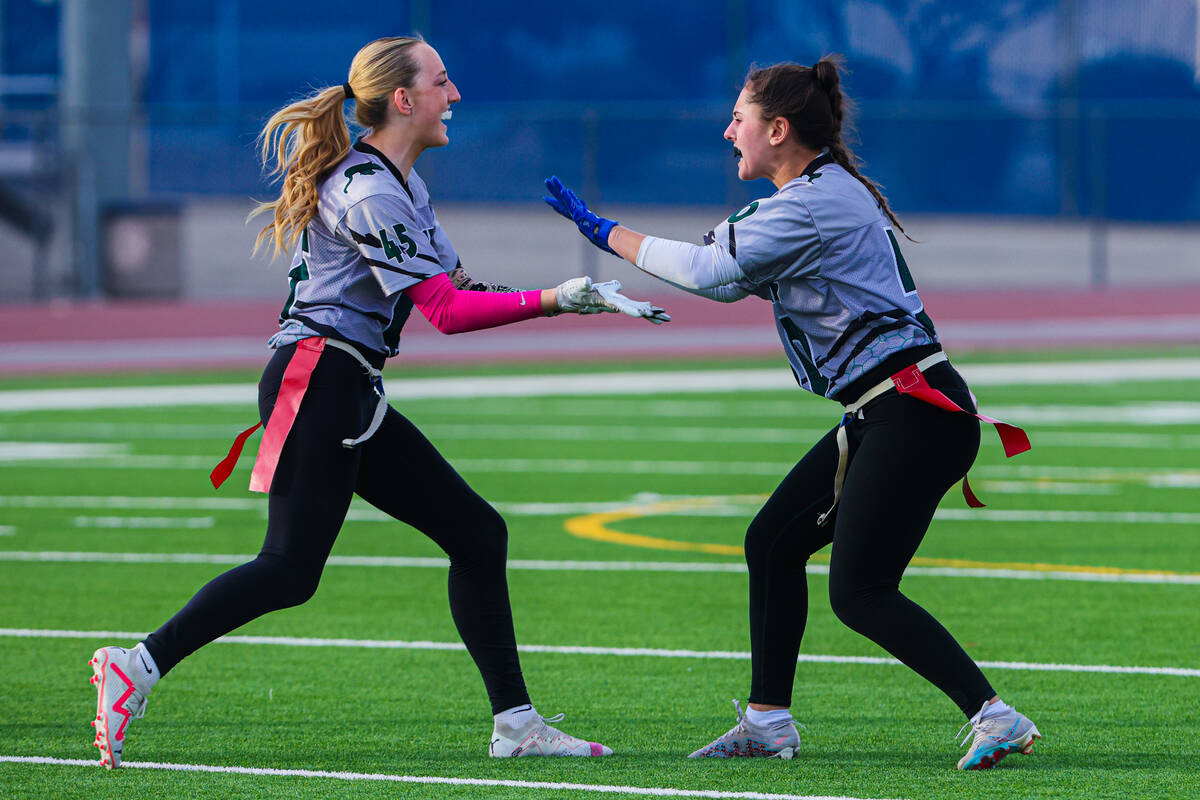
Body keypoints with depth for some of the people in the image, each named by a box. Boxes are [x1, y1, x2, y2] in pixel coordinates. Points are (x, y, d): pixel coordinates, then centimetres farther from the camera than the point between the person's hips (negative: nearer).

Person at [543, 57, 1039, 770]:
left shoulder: (813, 204, -14)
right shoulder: (832, 191, 17)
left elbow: (713, 272, -18)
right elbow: (736, 277, 22)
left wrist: (603, 230, -10)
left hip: (917, 414, -10)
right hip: (882, 416, 10)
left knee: (859, 593, -12)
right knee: (773, 543, 12)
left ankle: (994, 717, -14)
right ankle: (768, 722, 17)